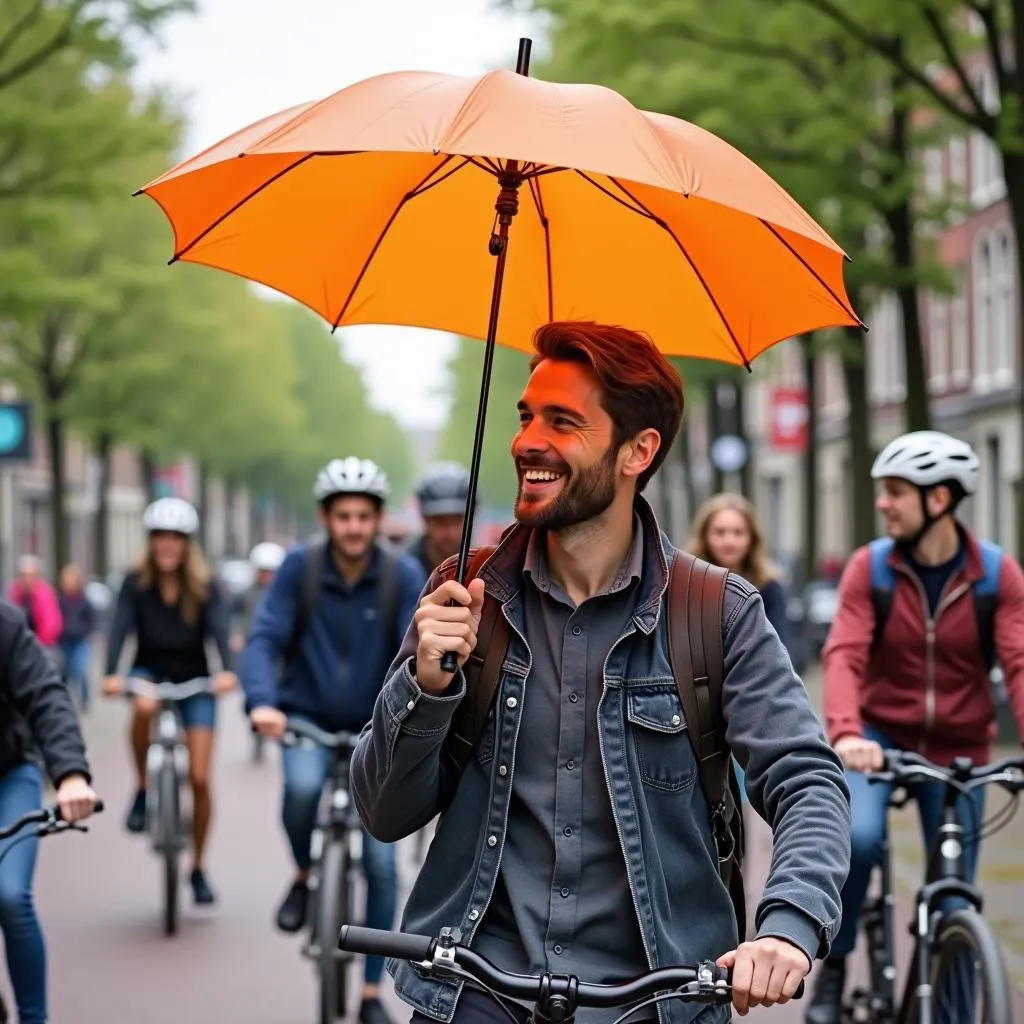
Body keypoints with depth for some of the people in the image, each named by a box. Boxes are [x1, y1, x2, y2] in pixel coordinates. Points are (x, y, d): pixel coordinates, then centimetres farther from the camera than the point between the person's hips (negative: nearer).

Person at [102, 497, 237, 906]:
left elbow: (219, 628, -21)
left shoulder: (204, 588, -8)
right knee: (144, 707, -38)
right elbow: (120, 627, -20)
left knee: (199, 777, -6)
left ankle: (199, 868, 11)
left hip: (194, 680, 0)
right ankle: (144, 789, -14)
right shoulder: (136, 584, -8)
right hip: (150, 672, 0)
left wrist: (226, 670, -41)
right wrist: (111, 674, -37)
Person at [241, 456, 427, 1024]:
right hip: (307, 721, -1)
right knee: (302, 786, -35)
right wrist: (261, 701, -34)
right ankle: (303, 876, -3)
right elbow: (264, 638, -16)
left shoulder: (403, 574, -10)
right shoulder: (300, 566, -10)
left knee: (381, 863, -4)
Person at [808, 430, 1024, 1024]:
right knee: (859, 837, -29)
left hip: (958, 751, 1)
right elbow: (844, 656, -20)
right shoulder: (870, 568, -10)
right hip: (881, 737, -1)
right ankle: (834, 965, -6)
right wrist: (845, 733, -39)